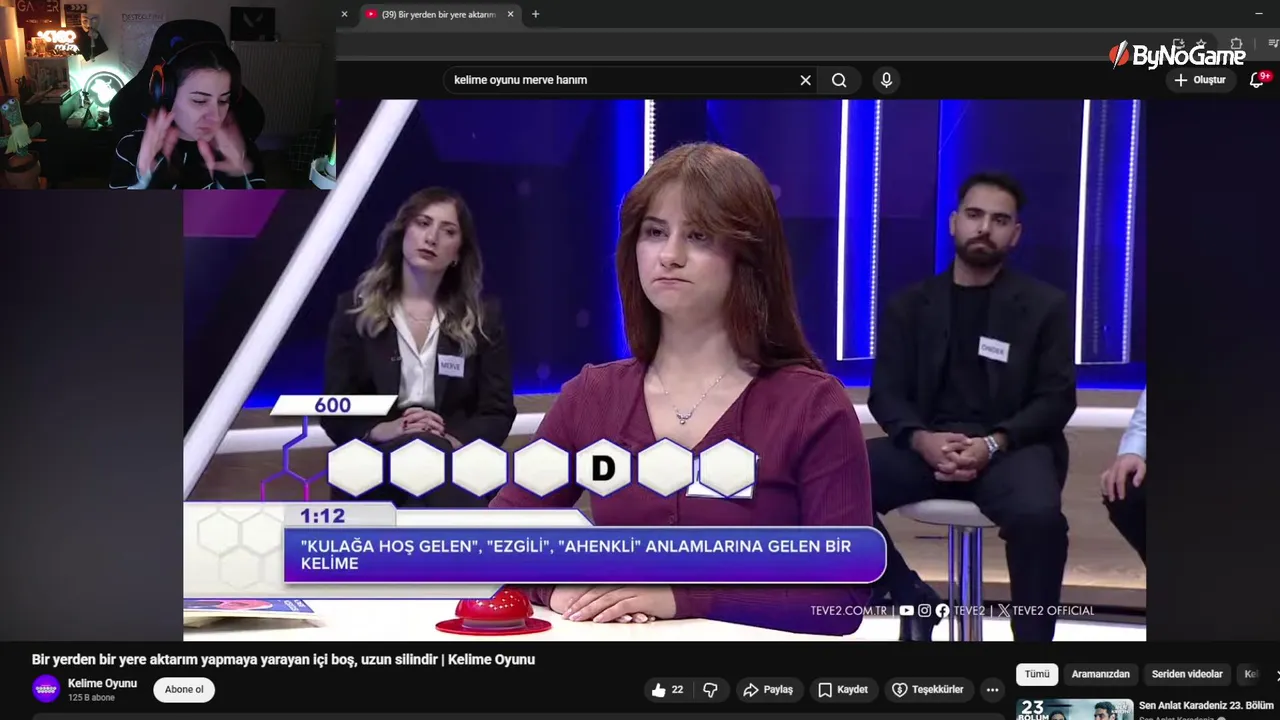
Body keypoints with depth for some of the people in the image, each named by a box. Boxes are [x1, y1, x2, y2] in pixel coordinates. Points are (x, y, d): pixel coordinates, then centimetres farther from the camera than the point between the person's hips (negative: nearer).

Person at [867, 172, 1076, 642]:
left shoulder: (1045, 306, 9)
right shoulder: (910, 305, 14)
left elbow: (1056, 399, 1)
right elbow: (886, 394, 7)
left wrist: (992, 444, -17)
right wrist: (922, 439, -17)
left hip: (1010, 447, -2)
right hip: (928, 445, 2)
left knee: (1039, 514, -37)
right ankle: (910, 598, -2)